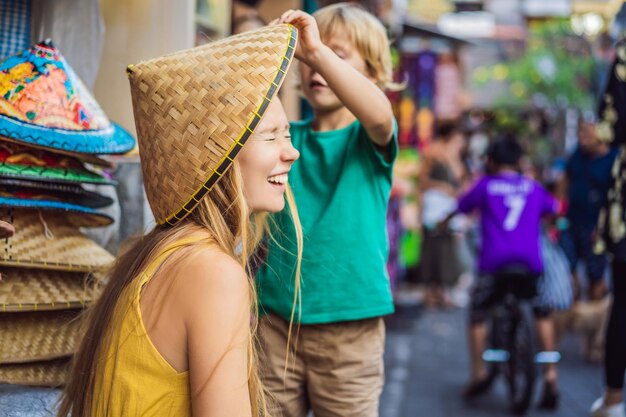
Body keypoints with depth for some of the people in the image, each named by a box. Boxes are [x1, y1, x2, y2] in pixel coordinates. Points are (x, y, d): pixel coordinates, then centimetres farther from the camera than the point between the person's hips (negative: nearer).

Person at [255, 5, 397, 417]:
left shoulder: (368, 140, -1)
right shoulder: (287, 135, 9)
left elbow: (378, 115, -24)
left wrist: (318, 51, -31)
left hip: (348, 324, -2)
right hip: (276, 317, 3)